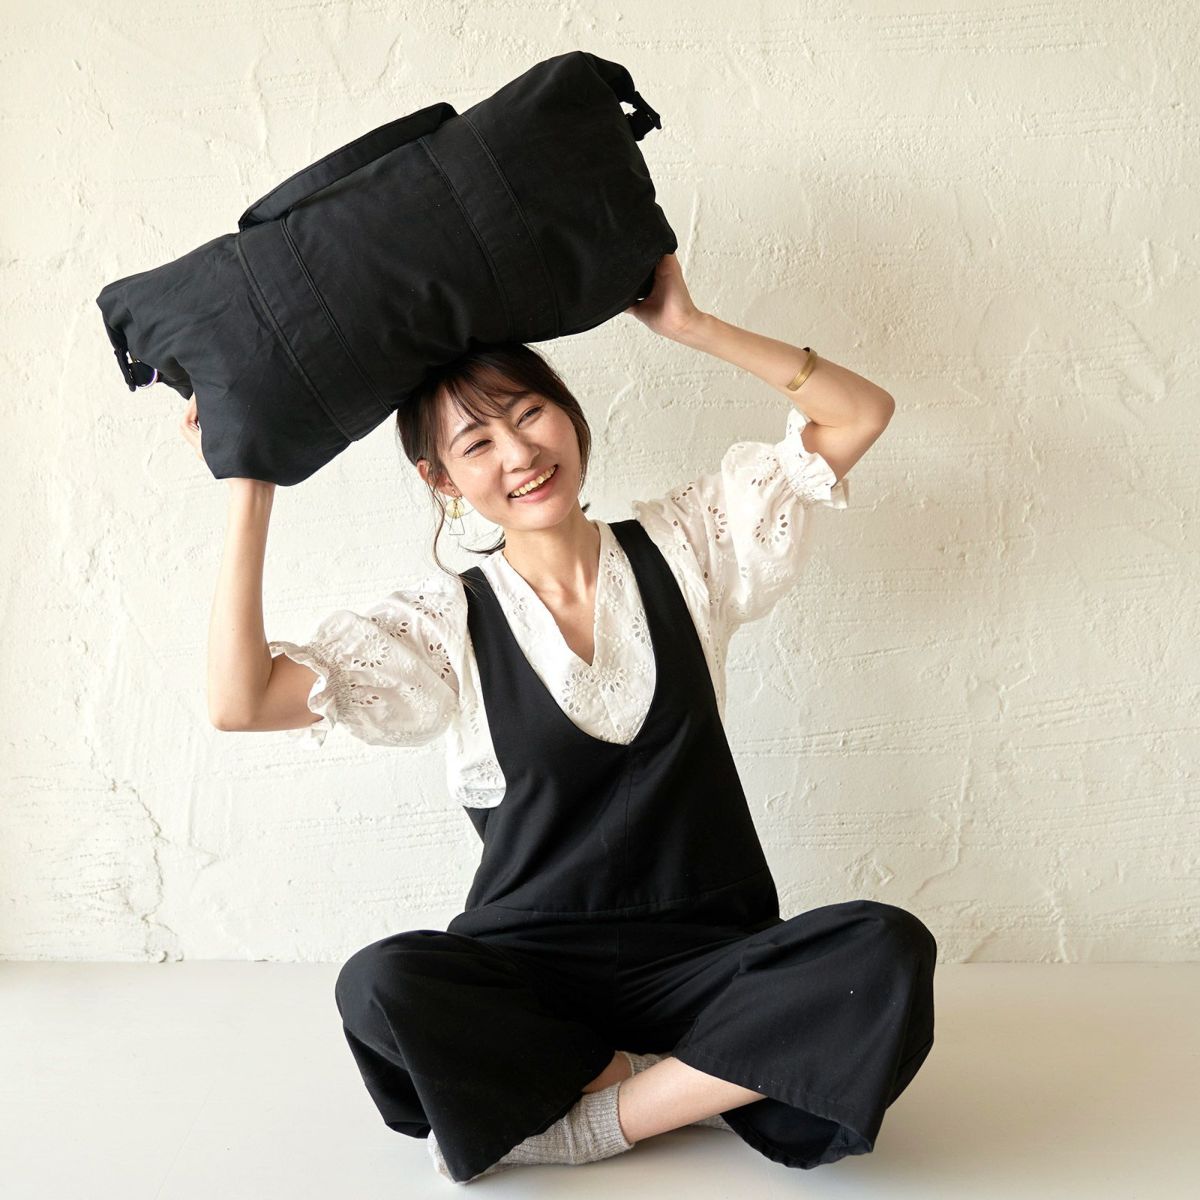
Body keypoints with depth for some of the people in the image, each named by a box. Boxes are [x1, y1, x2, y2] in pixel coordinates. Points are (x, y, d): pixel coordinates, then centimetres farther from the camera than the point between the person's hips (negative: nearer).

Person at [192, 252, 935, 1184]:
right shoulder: (446, 624, 1)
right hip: (531, 973, 0)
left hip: (708, 959, 1)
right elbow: (240, 702, -11)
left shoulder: (681, 547, 4)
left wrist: (685, 324, -4)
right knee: (381, 986, -32)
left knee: (888, 954, -28)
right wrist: (251, 497, -11)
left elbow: (860, 414, 1)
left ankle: (591, 1121, -17)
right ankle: (709, 1083, -14)